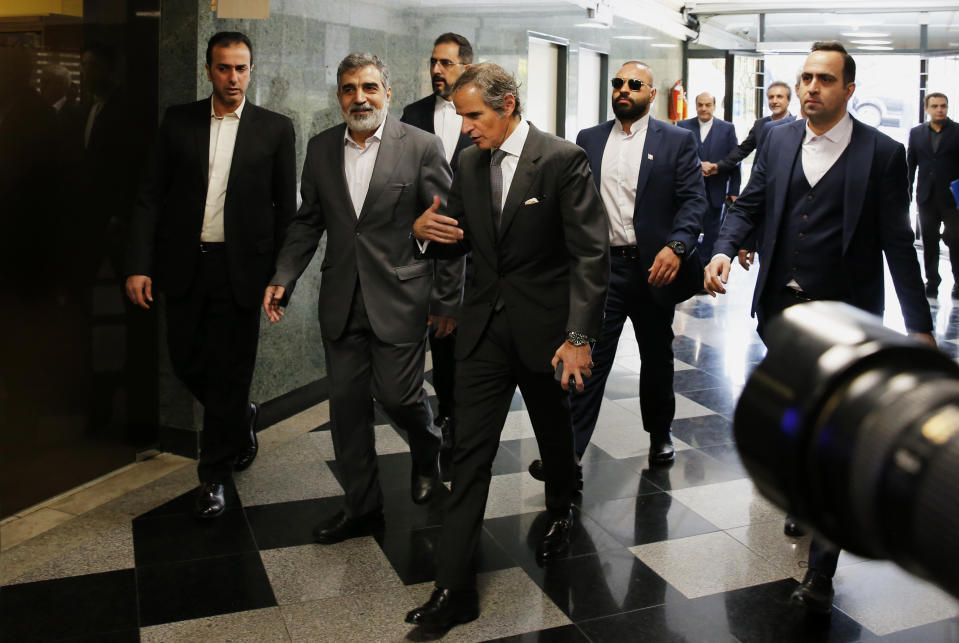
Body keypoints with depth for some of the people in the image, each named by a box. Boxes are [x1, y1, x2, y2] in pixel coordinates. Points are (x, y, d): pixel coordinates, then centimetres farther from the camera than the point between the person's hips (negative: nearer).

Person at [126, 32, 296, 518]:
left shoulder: (275, 129, 1)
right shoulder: (178, 121, 6)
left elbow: (286, 207, 2)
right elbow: (150, 197, 4)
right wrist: (139, 265, -5)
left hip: (241, 268, -2)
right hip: (184, 264, 3)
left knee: (229, 374, 3)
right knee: (187, 362, 10)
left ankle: (214, 475, 19)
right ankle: (241, 423, 39)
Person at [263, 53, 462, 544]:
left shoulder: (421, 147, -5)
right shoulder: (320, 148, 7)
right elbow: (307, 221, 13)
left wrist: (447, 297, -5)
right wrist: (283, 278, 2)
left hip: (399, 297, -4)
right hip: (341, 301, 4)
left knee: (397, 394, -3)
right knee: (347, 403, 8)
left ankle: (426, 452, 33)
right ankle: (362, 506, 24)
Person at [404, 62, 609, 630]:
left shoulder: (563, 160, -12)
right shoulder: (471, 164, 6)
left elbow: (591, 251, -15)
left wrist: (579, 335, -21)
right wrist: (426, 230, -9)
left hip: (545, 327, -3)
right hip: (485, 327, 4)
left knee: (555, 435, 19)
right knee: (471, 451, -1)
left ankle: (561, 513, 49)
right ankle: (454, 588, 3)